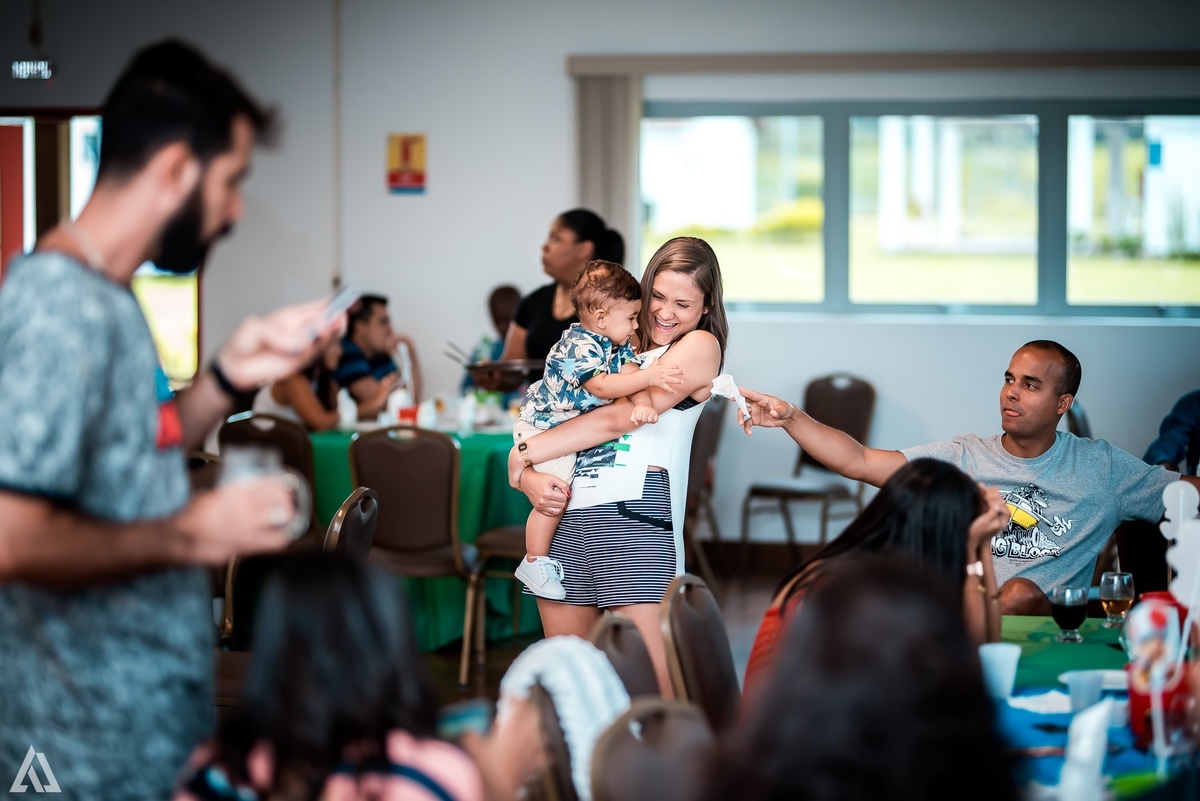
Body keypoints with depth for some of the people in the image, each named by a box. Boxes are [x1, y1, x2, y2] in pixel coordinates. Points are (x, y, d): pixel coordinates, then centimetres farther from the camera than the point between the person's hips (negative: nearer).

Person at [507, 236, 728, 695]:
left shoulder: (701, 345, 2)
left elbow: (617, 418, -7)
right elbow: (548, 415, 19)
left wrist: (522, 454, 0)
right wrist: (528, 478, -3)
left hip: (635, 516, -6)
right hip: (566, 513, 6)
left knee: (653, 689, -12)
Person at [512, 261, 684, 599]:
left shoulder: (619, 347, 2)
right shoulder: (578, 346, -26)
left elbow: (631, 374, -10)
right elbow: (601, 386, -35)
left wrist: (643, 404, -31)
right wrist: (648, 377, -39)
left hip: (574, 428, 10)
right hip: (543, 427, -10)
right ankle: (535, 562, -4)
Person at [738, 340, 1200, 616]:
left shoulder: (1100, 467, 15)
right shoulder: (963, 458, 15)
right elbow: (858, 462, 8)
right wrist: (790, 418, -5)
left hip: (1050, 620, 0)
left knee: (1021, 592, -34)